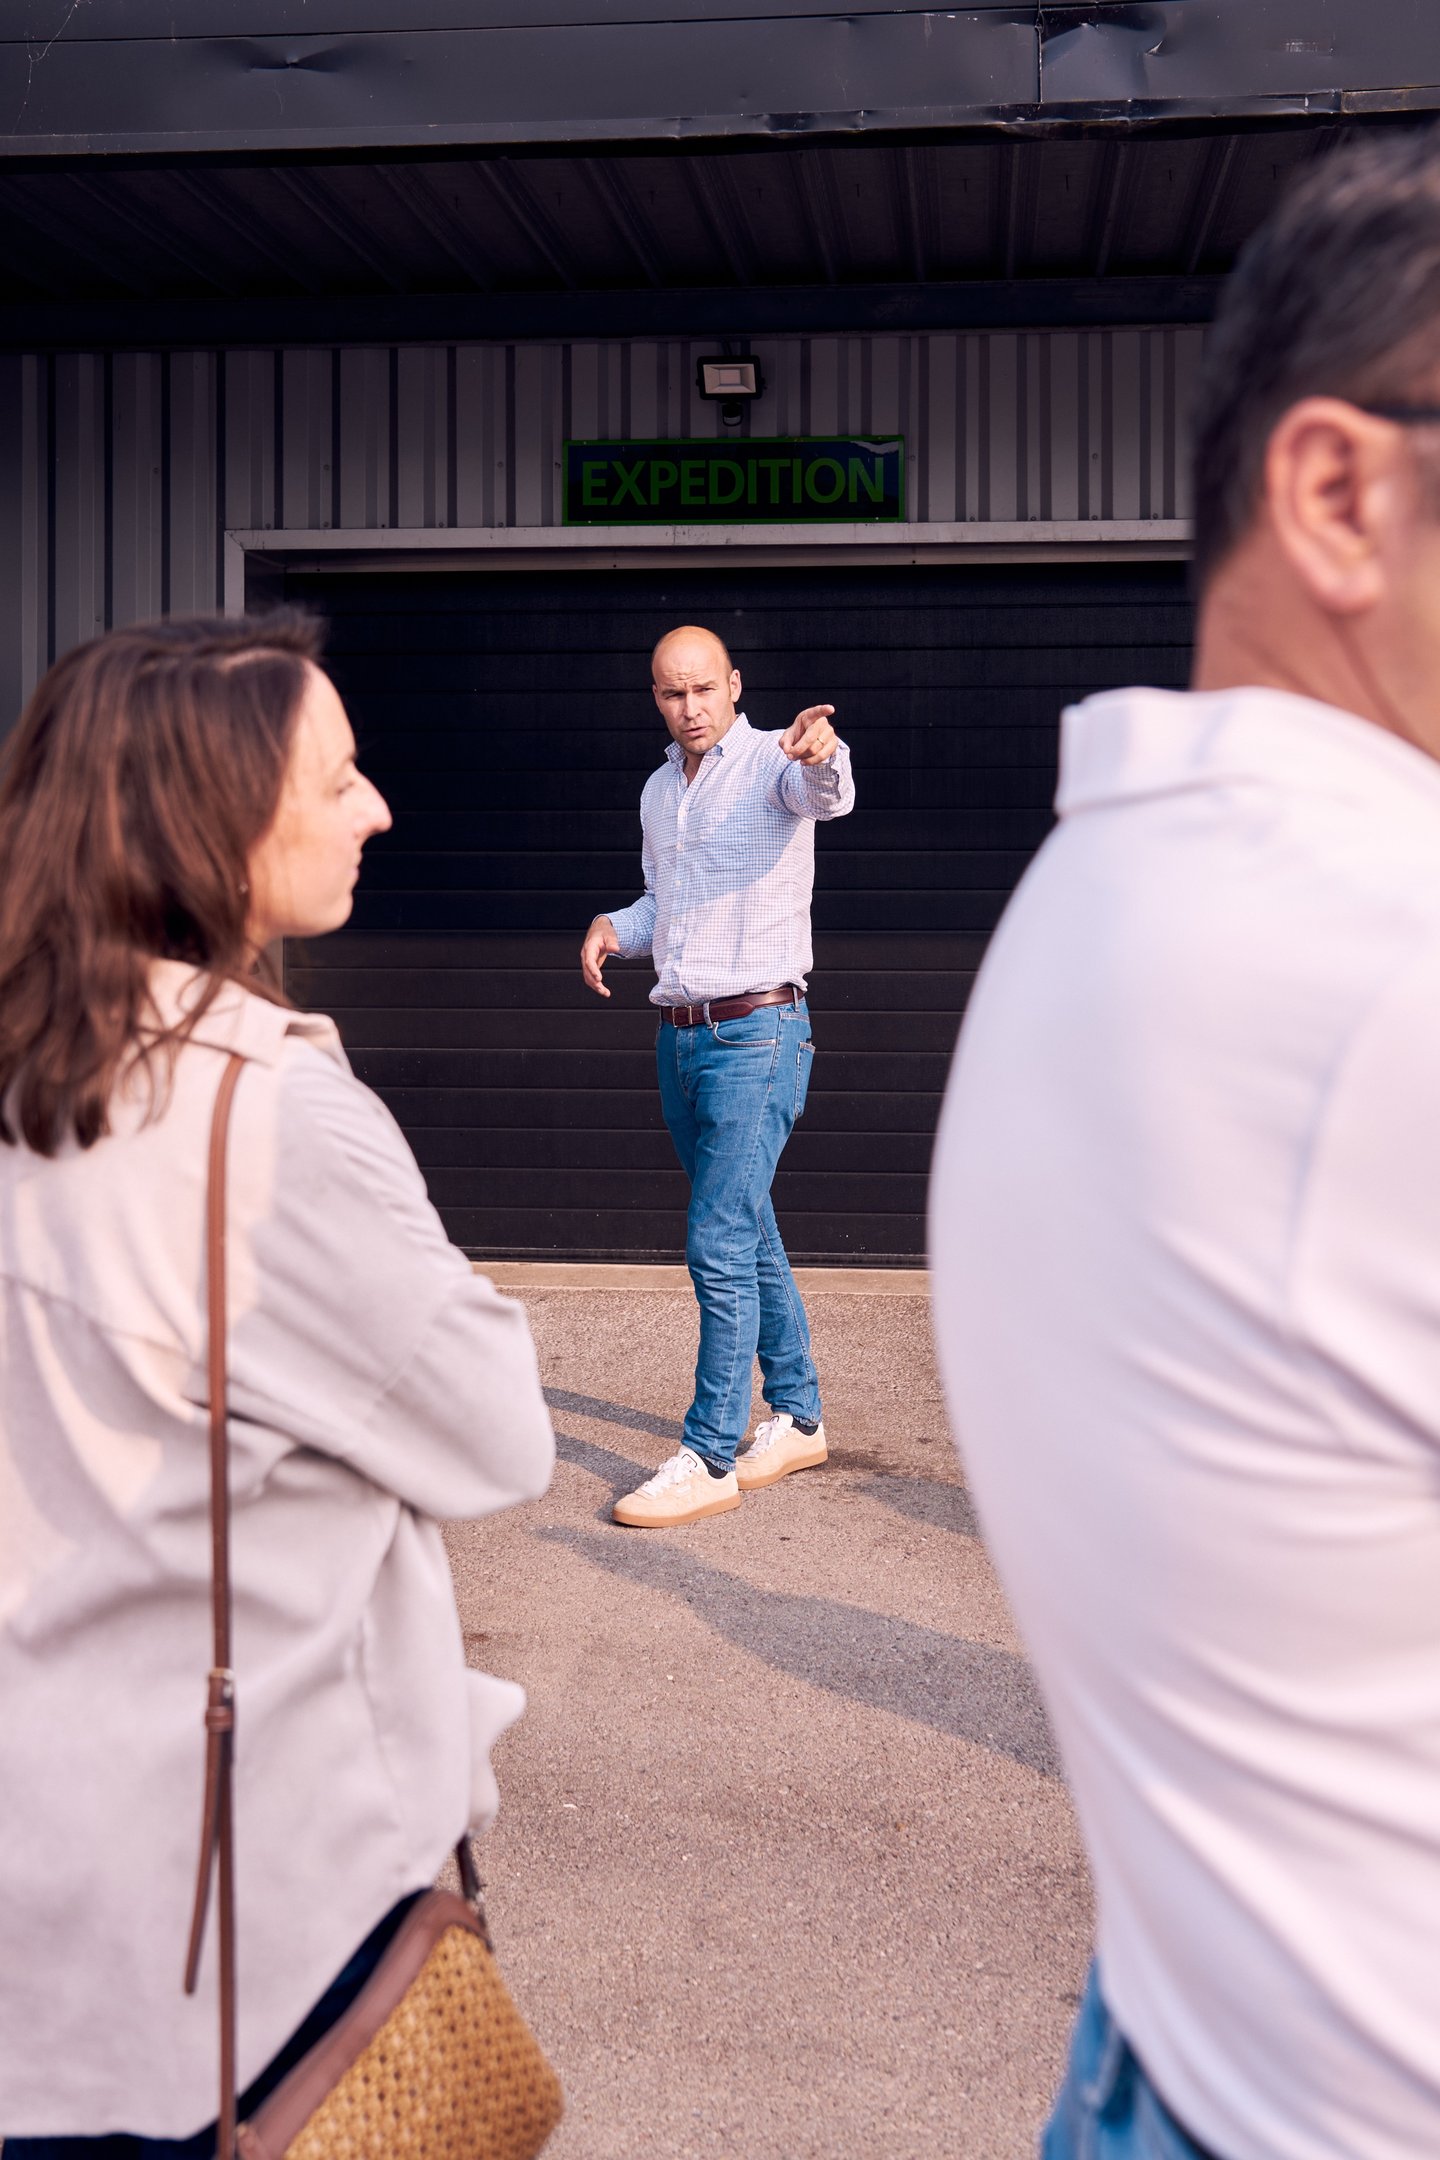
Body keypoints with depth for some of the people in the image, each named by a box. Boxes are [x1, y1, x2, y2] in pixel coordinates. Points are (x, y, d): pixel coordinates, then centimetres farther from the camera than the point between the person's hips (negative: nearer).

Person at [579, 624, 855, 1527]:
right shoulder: (659, 791, 14)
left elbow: (827, 793, -32)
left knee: (720, 1245, -10)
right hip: (681, 1036, 8)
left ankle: (710, 1459, -2)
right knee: (751, 1235, 15)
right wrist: (614, 928, 4)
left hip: (757, 1033, -8)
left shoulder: (774, 763, -9)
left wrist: (820, 755, -56)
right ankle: (799, 1418, 28)